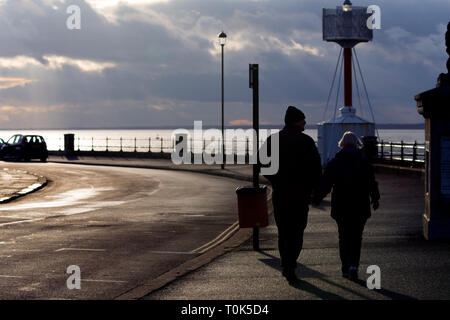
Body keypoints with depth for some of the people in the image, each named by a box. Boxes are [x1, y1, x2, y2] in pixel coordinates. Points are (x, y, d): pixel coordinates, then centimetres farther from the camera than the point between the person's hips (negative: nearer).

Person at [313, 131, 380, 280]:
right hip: (360, 207, 0)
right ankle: (354, 265, -13)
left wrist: (317, 199, 6)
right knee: (356, 237, 6)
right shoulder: (364, 162, -1)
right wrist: (375, 199, 20)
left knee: (344, 237, 13)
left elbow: (325, 184, -5)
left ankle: (346, 268, 11)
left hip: (341, 207, 0)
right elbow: (372, 183, 5)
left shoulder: (334, 162, -2)